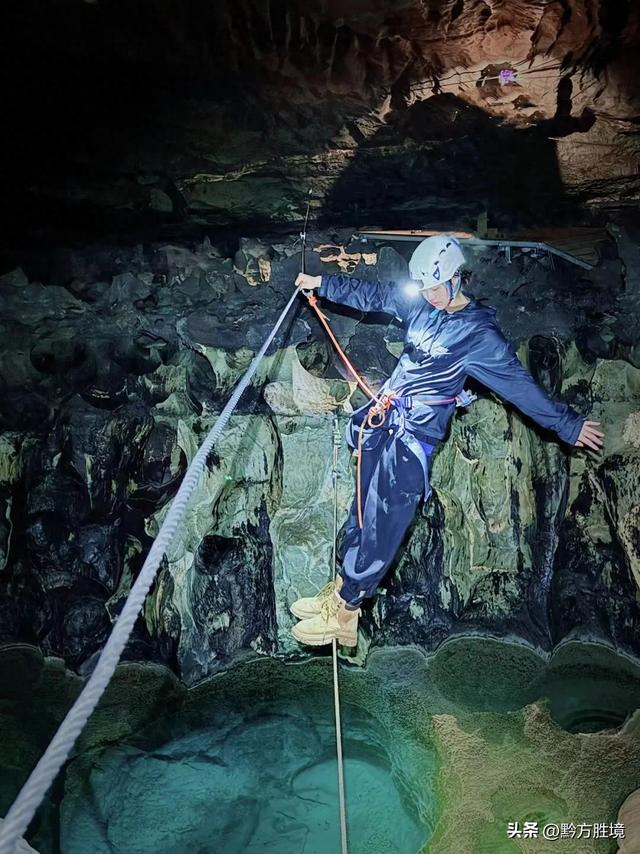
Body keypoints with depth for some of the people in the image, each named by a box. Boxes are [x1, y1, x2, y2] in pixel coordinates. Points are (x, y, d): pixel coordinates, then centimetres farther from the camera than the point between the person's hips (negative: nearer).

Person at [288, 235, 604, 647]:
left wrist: (568, 424, -3)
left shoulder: (478, 334, -10)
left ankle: (345, 609, 2)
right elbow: (370, 295, 17)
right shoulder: (419, 304, 8)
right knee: (364, 508, 11)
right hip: (384, 419, 7)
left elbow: (520, 383, -6)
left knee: (383, 522, -7)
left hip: (414, 435, -7)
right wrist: (321, 283, 18)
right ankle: (343, 585, 21)